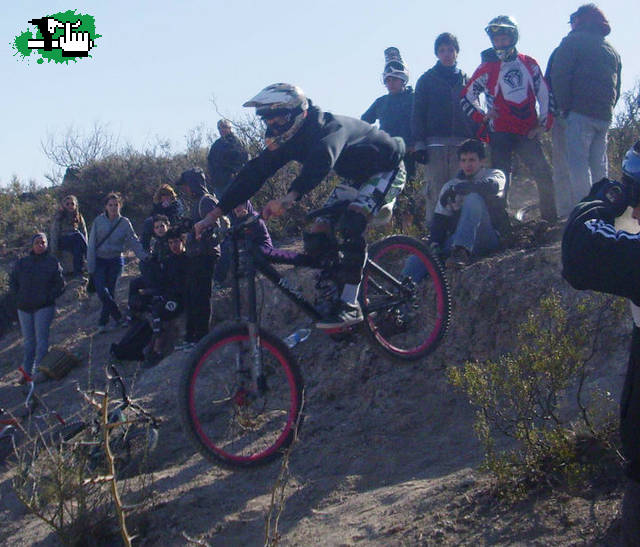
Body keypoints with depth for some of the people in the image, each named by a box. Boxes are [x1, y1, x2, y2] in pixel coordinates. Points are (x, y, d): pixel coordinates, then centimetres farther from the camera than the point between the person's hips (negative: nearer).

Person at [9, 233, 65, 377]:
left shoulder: (53, 262, -1)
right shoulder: (22, 262, 7)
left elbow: (60, 284, 0)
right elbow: (12, 281, 14)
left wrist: (49, 297, -10)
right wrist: (20, 297, 3)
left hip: (44, 307, -3)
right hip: (24, 307, 3)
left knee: (41, 339, -9)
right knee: (28, 340, 11)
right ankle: (28, 372, 20)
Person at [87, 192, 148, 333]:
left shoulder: (124, 222, 1)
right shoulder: (99, 221, -2)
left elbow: (134, 241, -4)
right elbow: (92, 244, -1)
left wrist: (145, 256, -19)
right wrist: (91, 267, -5)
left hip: (116, 261, 1)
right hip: (99, 260, -1)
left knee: (110, 291, 0)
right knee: (101, 290, -14)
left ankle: (103, 322, 12)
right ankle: (118, 318, -3)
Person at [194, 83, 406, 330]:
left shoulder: (330, 127, -35)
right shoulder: (291, 139, -10)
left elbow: (322, 160, -56)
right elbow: (255, 172, -13)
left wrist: (290, 197, -71)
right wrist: (214, 214, -18)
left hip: (386, 170, -8)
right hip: (357, 177, 8)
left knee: (351, 224, -30)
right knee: (319, 236, -5)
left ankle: (349, 305, -27)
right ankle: (333, 297, 8)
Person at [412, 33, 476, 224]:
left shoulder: (466, 80, 17)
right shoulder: (427, 80, 11)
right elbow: (417, 113, 6)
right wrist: (419, 144, -4)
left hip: (462, 144, 2)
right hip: (435, 145, -2)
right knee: (435, 192, -8)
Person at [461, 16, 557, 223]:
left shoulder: (529, 64, 10)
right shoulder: (487, 68, 4)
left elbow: (544, 94, 13)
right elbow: (466, 98, 8)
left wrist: (544, 123, 5)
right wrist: (483, 116, -1)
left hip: (528, 132, 2)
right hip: (500, 134, -2)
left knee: (544, 175, -7)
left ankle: (551, 220, 1)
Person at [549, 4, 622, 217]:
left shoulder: (574, 41, 2)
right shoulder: (612, 50, 23)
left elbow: (559, 76, -6)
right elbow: (617, 88, 24)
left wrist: (564, 107, -1)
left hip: (581, 112, -7)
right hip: (605, 115, 7)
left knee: (578, 163, -10)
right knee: (598, 165, 10)